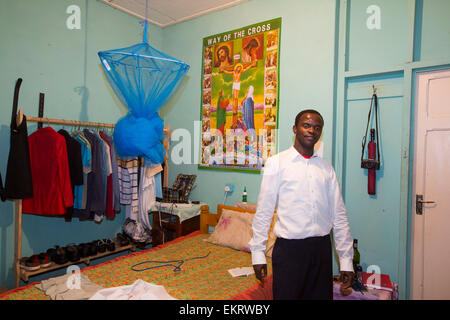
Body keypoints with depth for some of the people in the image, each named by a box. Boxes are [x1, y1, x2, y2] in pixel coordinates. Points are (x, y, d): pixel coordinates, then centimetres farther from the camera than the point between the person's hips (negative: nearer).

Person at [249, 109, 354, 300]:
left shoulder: (326, 168, 8)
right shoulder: (276, 163, -3)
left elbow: (339, 216, 8)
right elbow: (263, 211, -4)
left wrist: (346, 260, 6)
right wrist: (257, 253, -5)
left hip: (321, 248, 4)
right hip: (289, 248, -3)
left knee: (321, 296, 14)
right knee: (286, 295, 6)